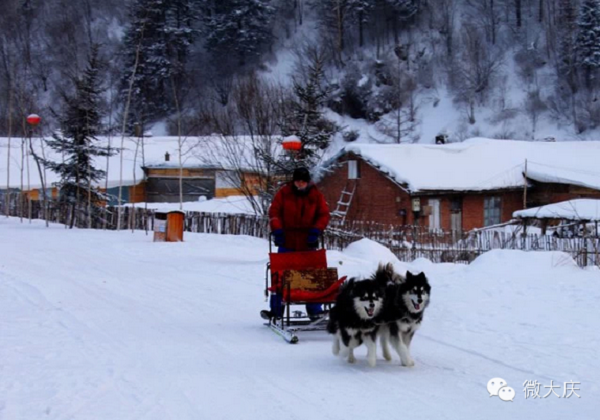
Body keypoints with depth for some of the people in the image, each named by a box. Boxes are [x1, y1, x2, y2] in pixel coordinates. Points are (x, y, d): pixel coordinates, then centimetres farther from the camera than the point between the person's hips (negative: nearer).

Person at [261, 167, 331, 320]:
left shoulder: (316, 195, 1)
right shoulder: (284, 193, 0)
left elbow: (324, 214, 1)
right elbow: (274, 211, -2)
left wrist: (316, 230, -13)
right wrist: (277, 230, -13)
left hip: (308, 243, 0)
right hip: (287, 242, 0)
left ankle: (314, 310, 12)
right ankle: (276, 310, 7)